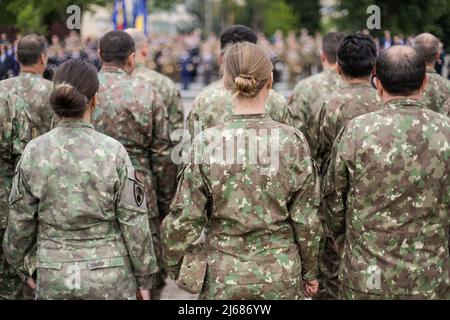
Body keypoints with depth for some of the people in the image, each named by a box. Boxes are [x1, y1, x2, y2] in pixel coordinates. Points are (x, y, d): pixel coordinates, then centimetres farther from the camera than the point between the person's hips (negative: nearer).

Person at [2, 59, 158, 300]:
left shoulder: (34, 152, -7)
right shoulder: (113, 151, -13)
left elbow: (20, 221, 0)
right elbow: (134, 222, -9)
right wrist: (144, 277, 2)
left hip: (54, 278, 2)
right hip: (110, 277, -2)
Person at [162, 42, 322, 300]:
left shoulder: (207, 143, -10)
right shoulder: (292, 141, -10)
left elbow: (185, 220, -6)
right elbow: (306, 219, -5)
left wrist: (173, 264, 11)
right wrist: (310, 271, 9)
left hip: (223, 279, 0)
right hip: (281, 278, 0)